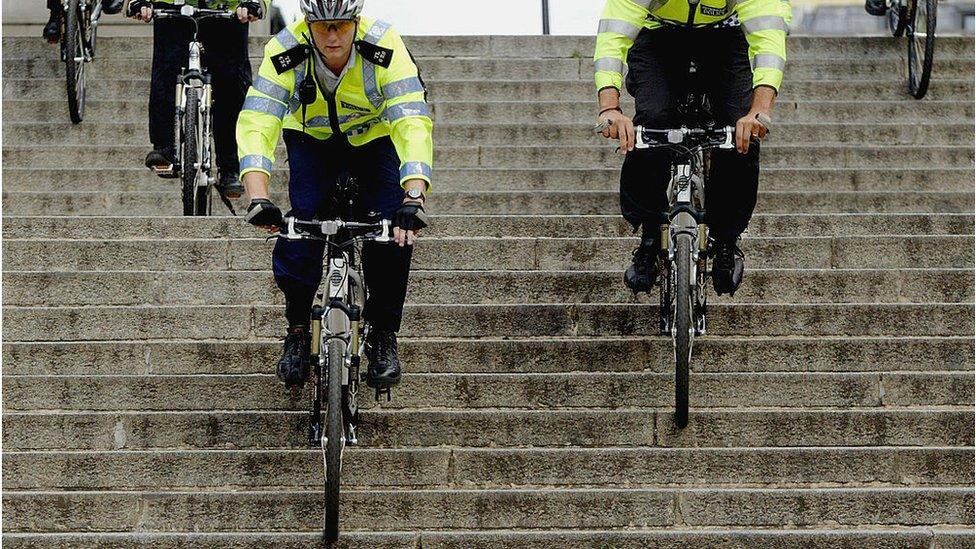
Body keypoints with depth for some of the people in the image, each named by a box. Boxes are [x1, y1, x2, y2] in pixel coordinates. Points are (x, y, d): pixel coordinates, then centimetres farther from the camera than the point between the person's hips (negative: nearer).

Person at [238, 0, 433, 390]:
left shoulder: (385, 48, -34)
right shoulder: (285, 52, -32)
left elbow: (414, 124, -42)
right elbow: (255, 124, -39)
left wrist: (413, 199, -56)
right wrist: (258, 198, -54)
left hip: (375, 139, 0)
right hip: (311, 139, 1)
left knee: (393, 235, -18)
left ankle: (383, 336, 2)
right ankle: (297, 331, 1)